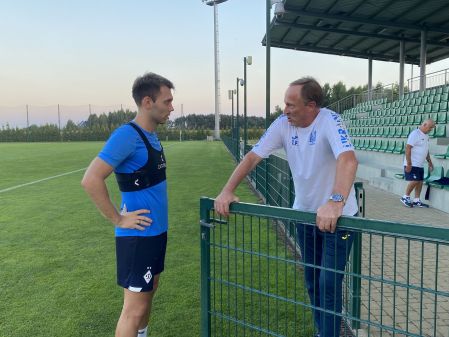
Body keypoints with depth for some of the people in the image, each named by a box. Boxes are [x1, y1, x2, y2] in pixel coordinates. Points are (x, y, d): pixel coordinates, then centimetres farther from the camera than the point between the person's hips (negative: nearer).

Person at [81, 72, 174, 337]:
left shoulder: (152, 135, 8)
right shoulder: (127, 135, -20)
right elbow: (91, 180, -25)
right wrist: (118, 219, -19)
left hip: (157, 230, 9)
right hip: (138, 235, -9)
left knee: (149, 291, 21)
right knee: (135, 308, 2)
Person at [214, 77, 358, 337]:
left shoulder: (329, 121, -24)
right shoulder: (283, 124, -8)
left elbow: (348, 160, -39)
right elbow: (253, 157, -8)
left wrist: (335, 202, -54)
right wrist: (228, 191, -19)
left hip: (338, 216, -5)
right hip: (305, 213, 6)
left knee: (329, 284, -3)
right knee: (312, 281, 17)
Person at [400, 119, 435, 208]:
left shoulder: (426, 135, 14)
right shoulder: (415, 134, -14)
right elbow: (407, 148, -19)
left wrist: (429, 162, 20)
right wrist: (409, 164, -22)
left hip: (420, 165, 9)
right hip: (412, 164, -9)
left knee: (420, 182, 8)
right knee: (414, 181, -12)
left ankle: (417, 200, 15)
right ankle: (405, 197, 4)